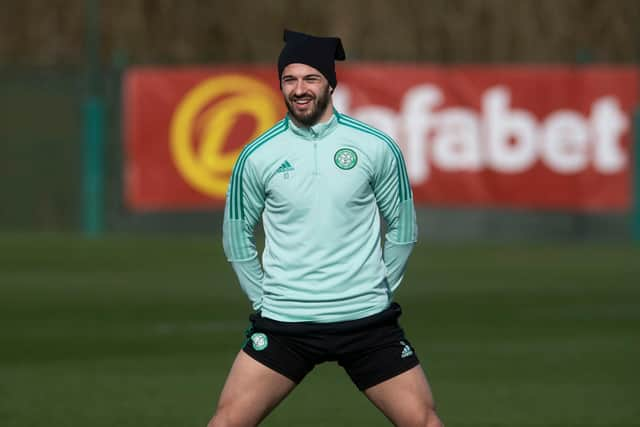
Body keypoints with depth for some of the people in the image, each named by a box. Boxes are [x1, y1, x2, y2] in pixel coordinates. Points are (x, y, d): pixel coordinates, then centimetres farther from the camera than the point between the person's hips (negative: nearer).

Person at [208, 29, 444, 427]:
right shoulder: (257, 156, -1)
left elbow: (402, 227, 9)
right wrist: (265, 299, 7)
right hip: (283, 321, 0)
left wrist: (378, 290, 8)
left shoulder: (377, 148, -2)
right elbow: (237, 234, 11)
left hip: (367, 319, 0)